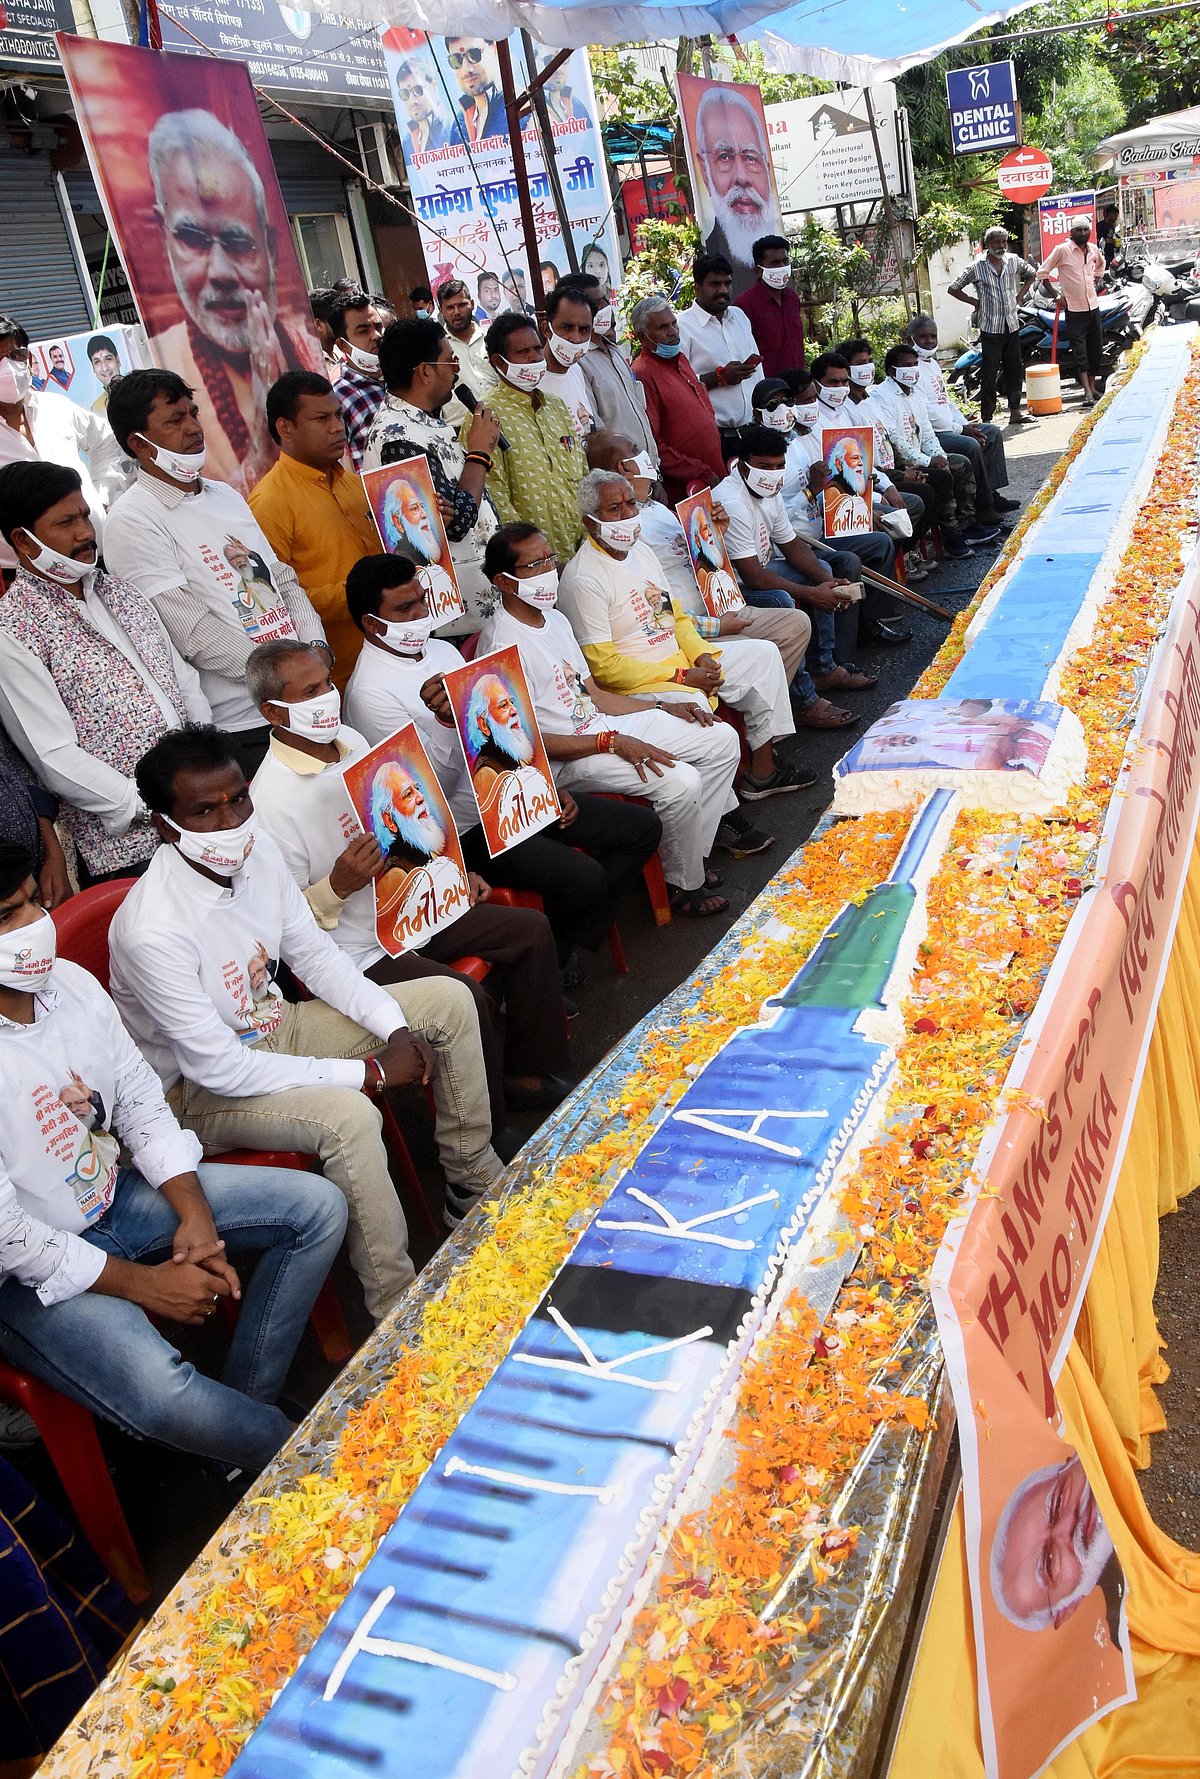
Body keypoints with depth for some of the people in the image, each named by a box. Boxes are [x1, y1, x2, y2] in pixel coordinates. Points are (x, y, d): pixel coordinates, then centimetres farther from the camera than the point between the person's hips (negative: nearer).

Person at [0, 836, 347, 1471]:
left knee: (319, 1208, 1)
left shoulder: (70, 981, -7)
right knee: (166, 1399, -30)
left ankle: (243, 1402, 6)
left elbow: (142, 1102, 3)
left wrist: (194, 1214, -9)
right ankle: (286, 1448, 4)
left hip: (117, 1192, 8)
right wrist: (141, 1284, -16)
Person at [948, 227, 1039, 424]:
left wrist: (1020, 295, 12)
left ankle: (1015, 412, 19)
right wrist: (975, 302, -2)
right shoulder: (977, 267, -6)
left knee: (1014, 370, 9)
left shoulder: (1013, 261, 6)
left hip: (1012, 325, 5)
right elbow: (953, 288, 0)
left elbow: (1032, 273, 24)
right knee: (989, 373, -5)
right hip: (990, 328, -5)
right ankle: (986, 418, -1)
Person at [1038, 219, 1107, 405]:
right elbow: (1042, 272, -6)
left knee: (1096, 348, 10)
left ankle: (1092, 387, 21)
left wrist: (1096, 283, 17)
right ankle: (1087, 392, -14)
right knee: (1080, 351, -10)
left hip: (1093, 305, 6)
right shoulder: (1062, 250, -9)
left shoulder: (1094, 249, 9)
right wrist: (1056, 295, -8)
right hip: (1074, 308, -6)